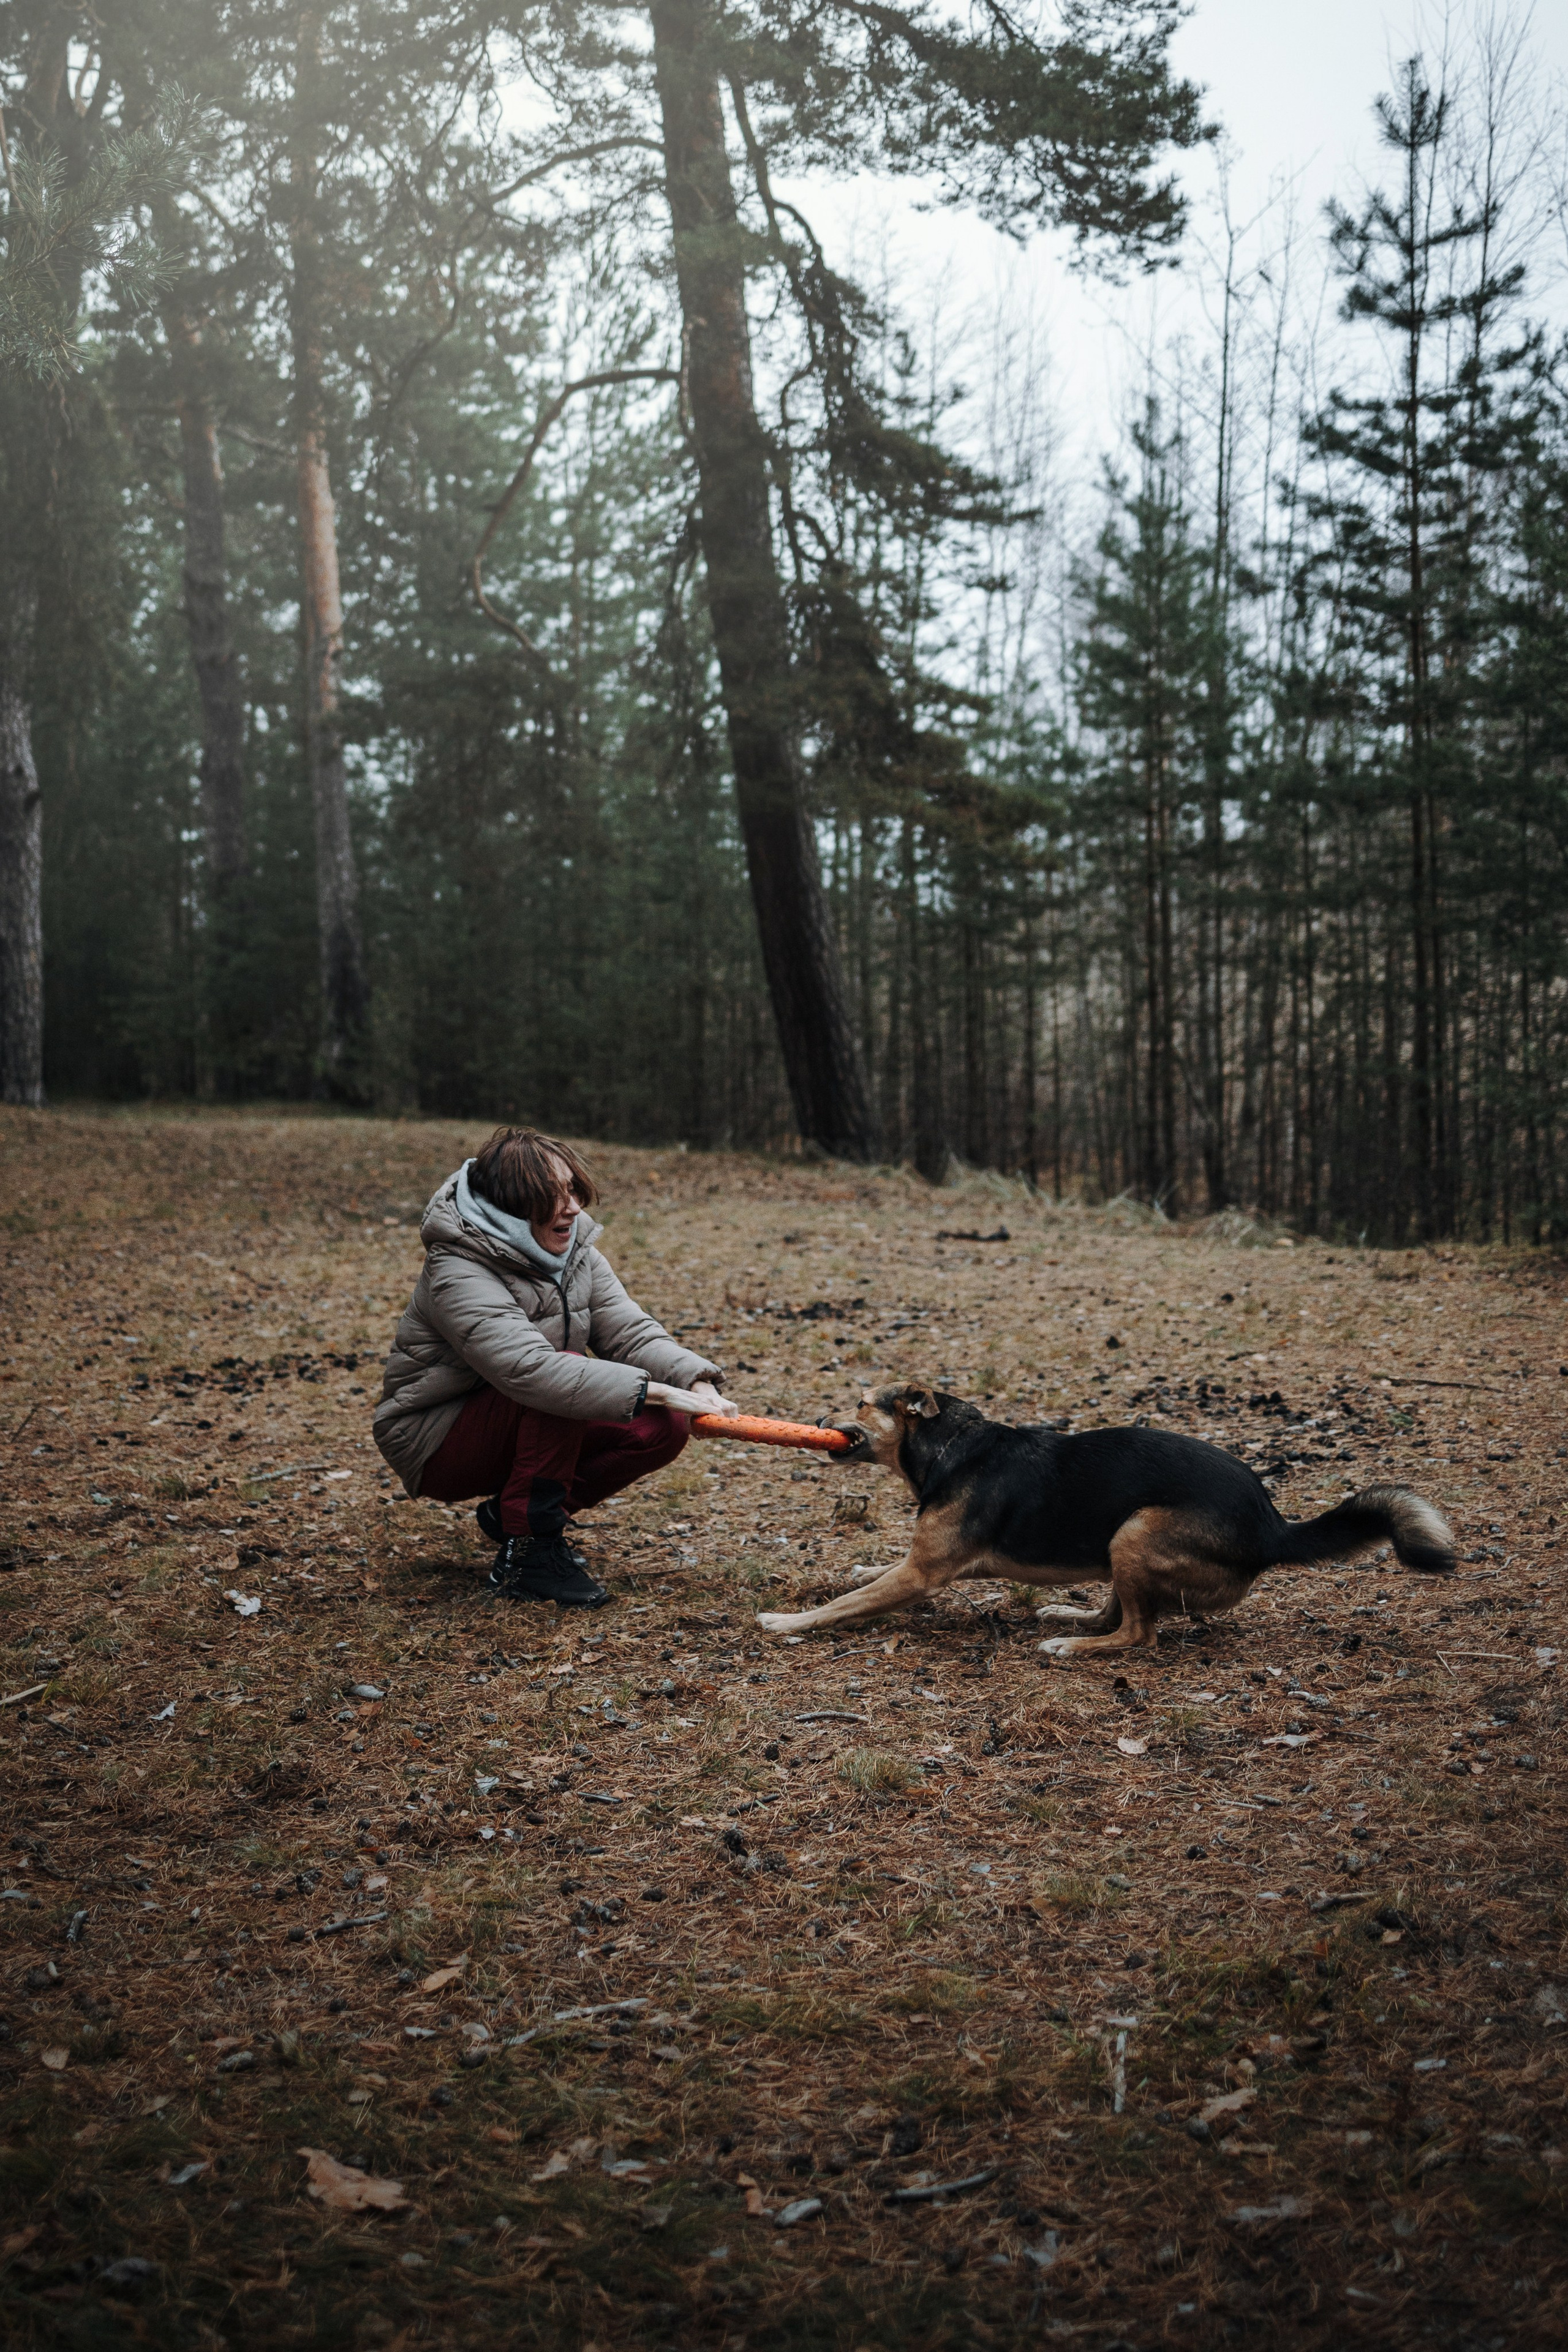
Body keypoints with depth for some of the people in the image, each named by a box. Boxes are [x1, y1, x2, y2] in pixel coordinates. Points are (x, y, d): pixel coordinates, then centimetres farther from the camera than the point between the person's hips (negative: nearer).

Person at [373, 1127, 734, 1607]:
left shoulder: (572, 1250, -2)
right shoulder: (458, 1275, -27)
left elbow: (631, 1332, -8)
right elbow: (531, 1369, -41)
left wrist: (695, 1382, -29)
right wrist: (655, 1391, -44)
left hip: (526, 1423, 8)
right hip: (436, 1443, -8)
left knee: (664, 1427, -12)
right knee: (564, 1376, -33)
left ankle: (512, 1512, 4)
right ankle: (525, 1554, -22)